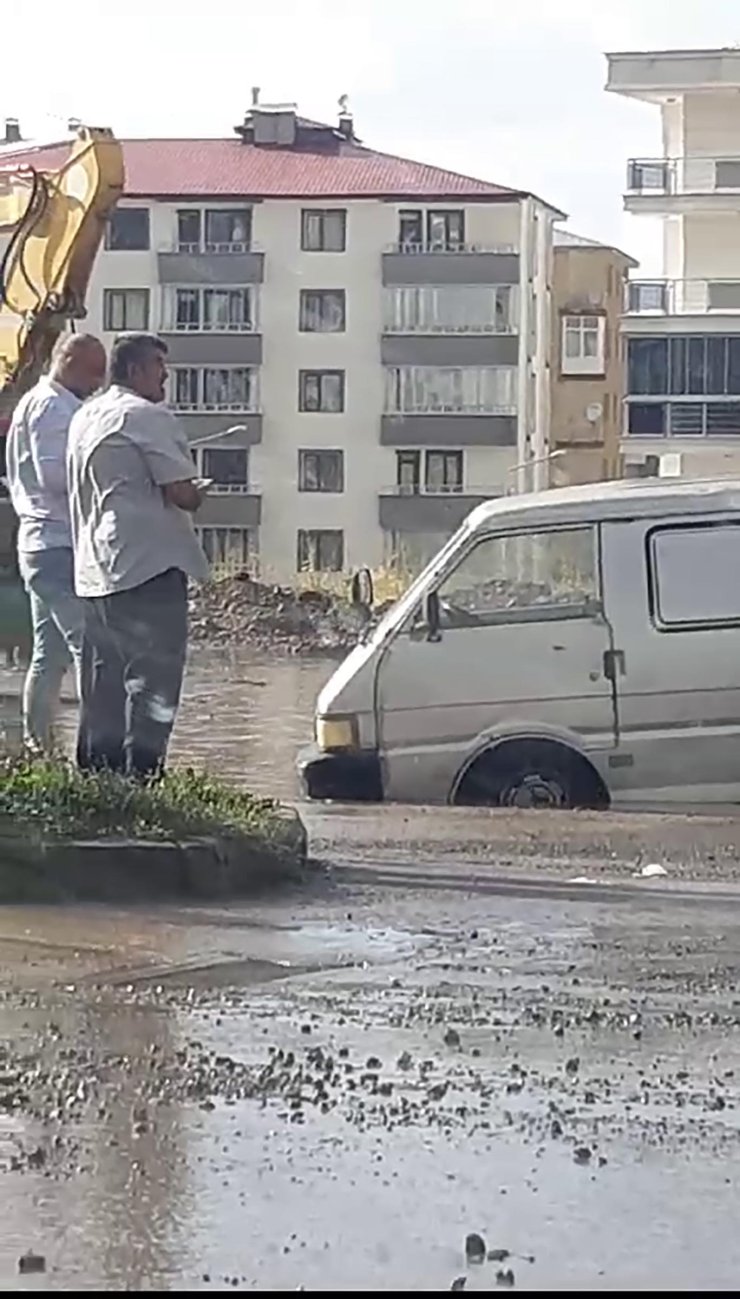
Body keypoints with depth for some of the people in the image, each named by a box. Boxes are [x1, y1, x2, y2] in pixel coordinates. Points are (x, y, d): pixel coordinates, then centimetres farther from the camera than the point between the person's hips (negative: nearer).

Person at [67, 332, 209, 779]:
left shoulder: (85, 419, 17)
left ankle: (95, 772, 14)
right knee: (153, 680, -7)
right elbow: (181, 492, -16)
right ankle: (141, 772, -12)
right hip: (149, 565, -9)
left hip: (95, 573, 9)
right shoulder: (148, 417, -11)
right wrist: (198, 494, 6)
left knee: (103, 690, 13)